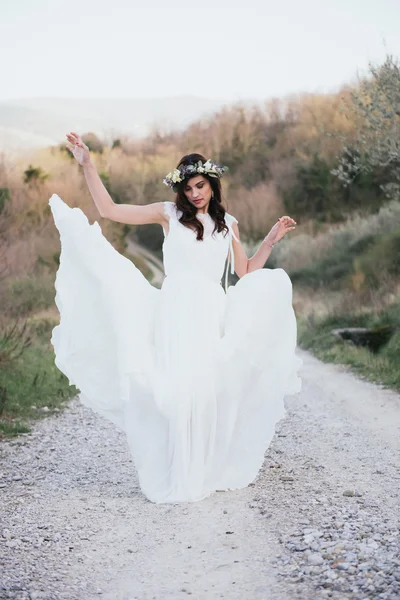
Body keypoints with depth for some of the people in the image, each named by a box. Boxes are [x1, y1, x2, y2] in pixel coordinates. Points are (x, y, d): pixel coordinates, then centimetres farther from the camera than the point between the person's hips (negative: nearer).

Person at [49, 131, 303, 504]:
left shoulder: (228, 224, 16)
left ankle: (207, 472, 13)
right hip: (175, 310, -2)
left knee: (207, 391, -1)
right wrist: (87, 165, -3)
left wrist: (271, 239, 10)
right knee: (174, 389, -10)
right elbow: (109, 210, 3)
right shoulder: (169, 214, 7)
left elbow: (246, 273, 16)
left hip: (213, 314, 3)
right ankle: (173, 479, 1)